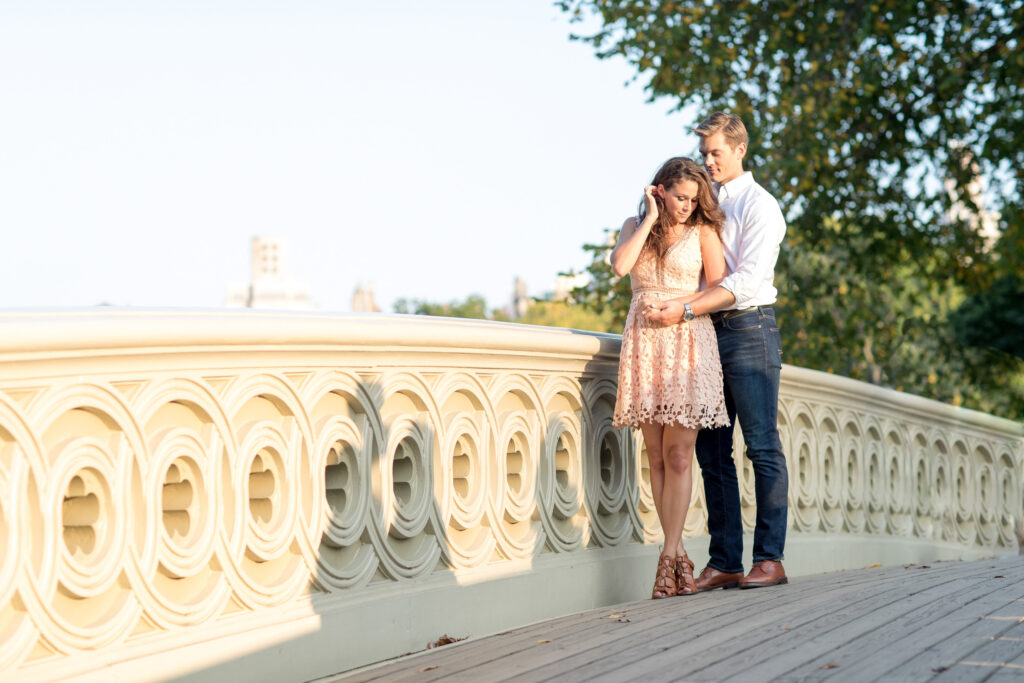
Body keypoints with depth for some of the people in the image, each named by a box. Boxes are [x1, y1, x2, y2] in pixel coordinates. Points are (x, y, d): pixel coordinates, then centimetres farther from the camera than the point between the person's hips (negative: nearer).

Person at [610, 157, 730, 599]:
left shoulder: (702, 231, 4)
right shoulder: (634, 227, 12)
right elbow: (620, 266, -8)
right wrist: (650, 219, -4)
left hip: (688, 343, -3)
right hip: (644, 344, 3)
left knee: (678, 455, -10)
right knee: (657, 457, 0)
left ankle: (670, 557, -9)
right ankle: (679, 556, 5)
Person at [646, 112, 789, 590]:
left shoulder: (760, 206, -2)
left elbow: (747, 280, -14)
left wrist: (687, 308, -20)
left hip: (748, 327, -7)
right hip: (707, 332, 7)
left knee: (762, 446, -7)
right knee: (712, 450, 3)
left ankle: (770, 559, -6)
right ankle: (723, 563, 5)